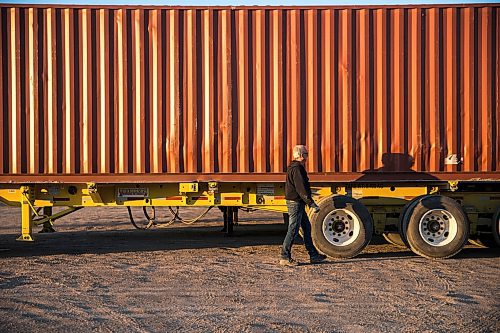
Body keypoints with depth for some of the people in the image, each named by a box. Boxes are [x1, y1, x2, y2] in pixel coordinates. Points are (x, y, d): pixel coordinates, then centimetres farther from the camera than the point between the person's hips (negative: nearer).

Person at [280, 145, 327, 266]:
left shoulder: (293, 167, 16)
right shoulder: (297, 169, -17)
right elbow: (301, 189, -22)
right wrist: (312, 204, -22)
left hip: (297, 203, 11)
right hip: (296, 203, -11)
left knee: (307, 228, 14)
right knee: (293, 230, -7)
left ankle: (313, 255, 19)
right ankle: (285, 257, -3)